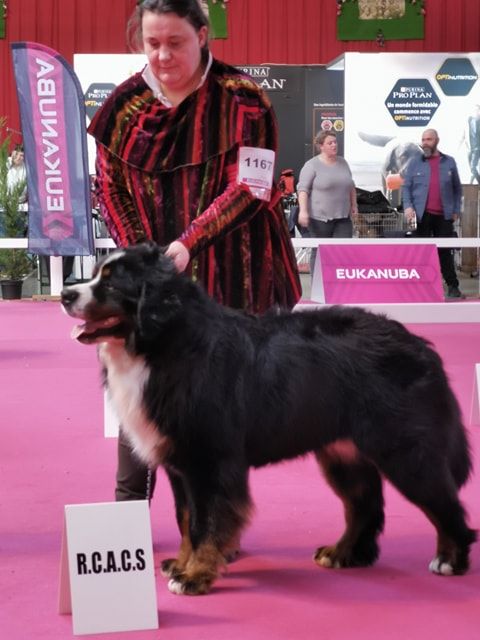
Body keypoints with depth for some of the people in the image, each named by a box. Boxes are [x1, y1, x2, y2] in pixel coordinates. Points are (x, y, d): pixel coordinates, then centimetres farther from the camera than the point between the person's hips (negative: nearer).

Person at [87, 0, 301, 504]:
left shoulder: (240, 101, -8)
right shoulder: (125, 104, 3)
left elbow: (247, 188, -12)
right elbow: (109, 188, 7)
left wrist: (188, 243, -21)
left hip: (228, 276, -3)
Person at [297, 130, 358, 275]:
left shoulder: (343, 163, 13)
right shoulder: (312, 165, -5)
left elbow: (351, 186, 25)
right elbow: (302, 189, -10)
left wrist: (353, 205, 19)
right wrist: (303, 210, -20)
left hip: (343, 218, 5)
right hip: (320, 217, -5)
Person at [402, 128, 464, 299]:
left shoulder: (449, 162, 7)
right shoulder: (415, 163, 6)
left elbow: (457, 188, 11)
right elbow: (406, 186, 2)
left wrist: (456, 210, 4)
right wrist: (408, 206, -12)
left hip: (444, 215, 0)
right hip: (423, 214, 0)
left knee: (445, 250, 2)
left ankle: (453, 286, 6)